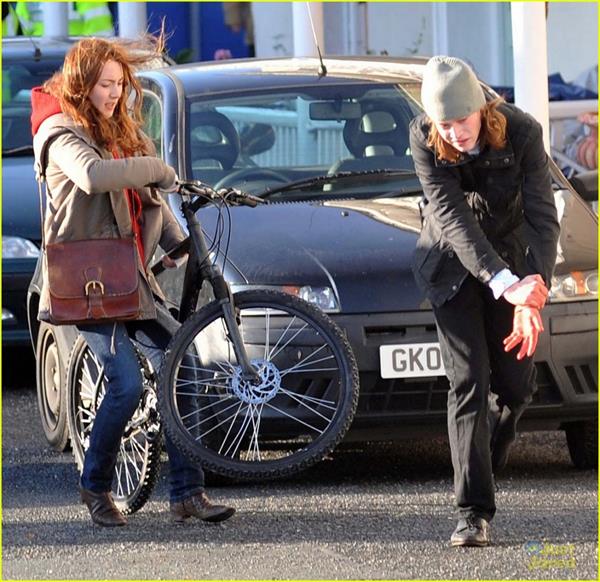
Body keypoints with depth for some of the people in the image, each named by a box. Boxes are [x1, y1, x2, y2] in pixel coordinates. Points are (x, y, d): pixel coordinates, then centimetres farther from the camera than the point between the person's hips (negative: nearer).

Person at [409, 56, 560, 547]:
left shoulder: (522, 133, -23)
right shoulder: (424, 140, -23)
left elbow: (543, 218, -26)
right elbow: (452, 218, -29)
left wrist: (532, 299, -38)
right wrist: (505, 284, -42)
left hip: (510, 256, 1)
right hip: (453, 263, -1)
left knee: (516, 383, 1)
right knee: (468, 382, -11)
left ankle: (485, 464, 29)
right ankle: (474, 513, -13)